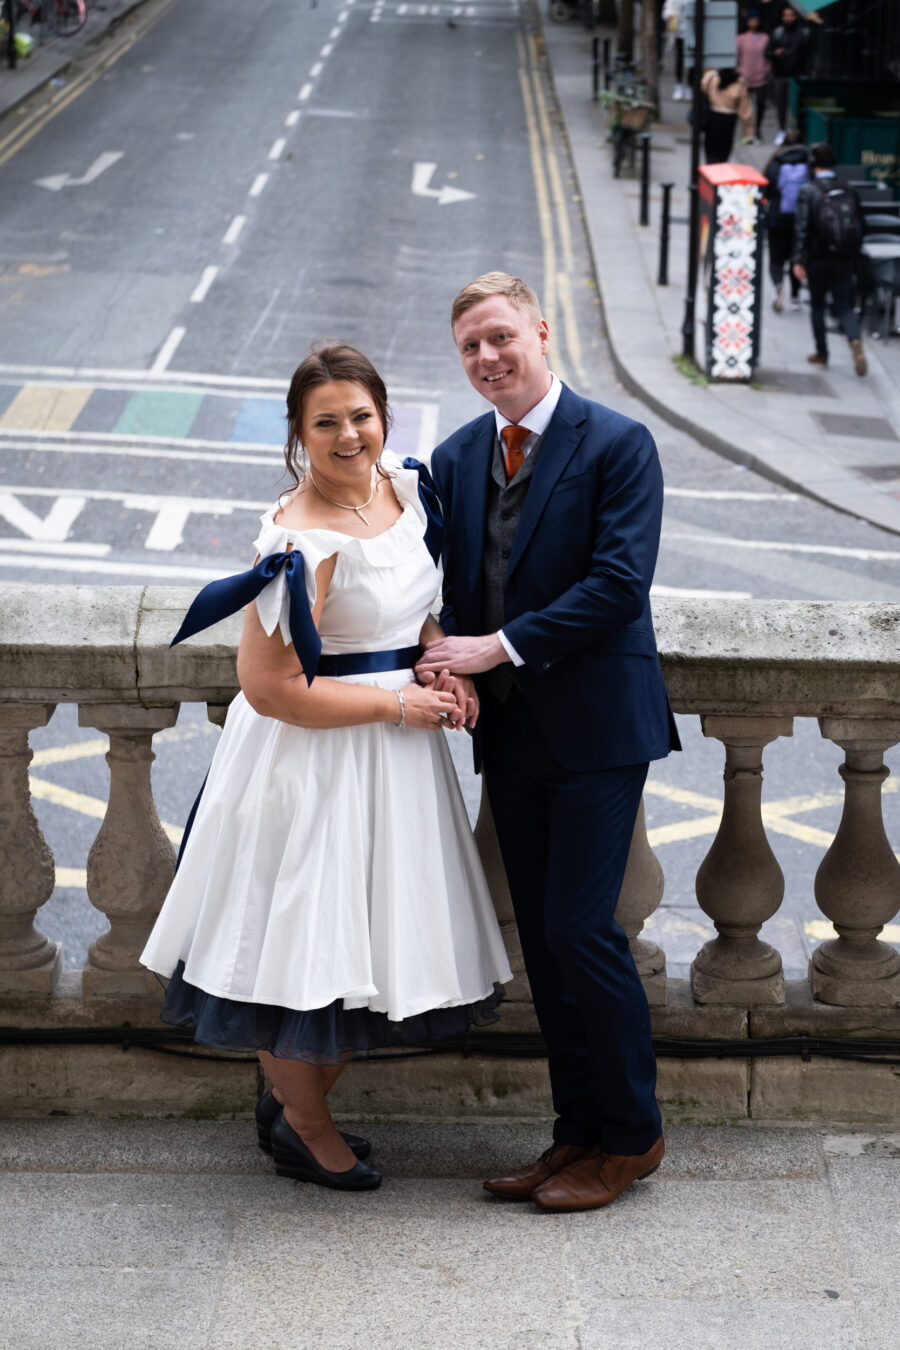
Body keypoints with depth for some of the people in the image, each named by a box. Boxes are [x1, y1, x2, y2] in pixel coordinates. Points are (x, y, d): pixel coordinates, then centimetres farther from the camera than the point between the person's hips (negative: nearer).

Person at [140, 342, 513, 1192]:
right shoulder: (303, 542, -24)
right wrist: (398, 704, -17)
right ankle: (304, 1129, 28)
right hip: (314, 762, -8)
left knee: (380, 939, 16)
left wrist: (442, 661, -2)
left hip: (397, 750, 8)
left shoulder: (403, 486, 1)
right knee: (307, 940, 5)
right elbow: (270, 688, -24)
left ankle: (293, 1102, 36)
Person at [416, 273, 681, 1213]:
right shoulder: (456, 458, 11)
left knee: (580, 928, -8)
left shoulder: (617, 445, -8)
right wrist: (450, 669, -6)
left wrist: (499, 647, -18)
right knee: (542, 940, 9)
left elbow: (620, 582, -17)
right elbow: (454, 586, 15)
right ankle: (579, 1131, 20)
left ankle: (632, 1136, 8)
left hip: (595, 727, -6)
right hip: (509, 732, 6)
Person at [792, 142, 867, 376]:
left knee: (817, 305, 14)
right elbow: (859, 227, 7)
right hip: (844, 260, 3)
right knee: (844, 306, 4)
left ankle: (822, 352, 18)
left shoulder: (808, 191, -8)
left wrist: (798, 260, -15)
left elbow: (802, 227, -15)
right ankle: (855, 341, -23)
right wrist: (854, 258, 15)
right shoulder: (848, 191, 5)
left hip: (818, 260, -3)